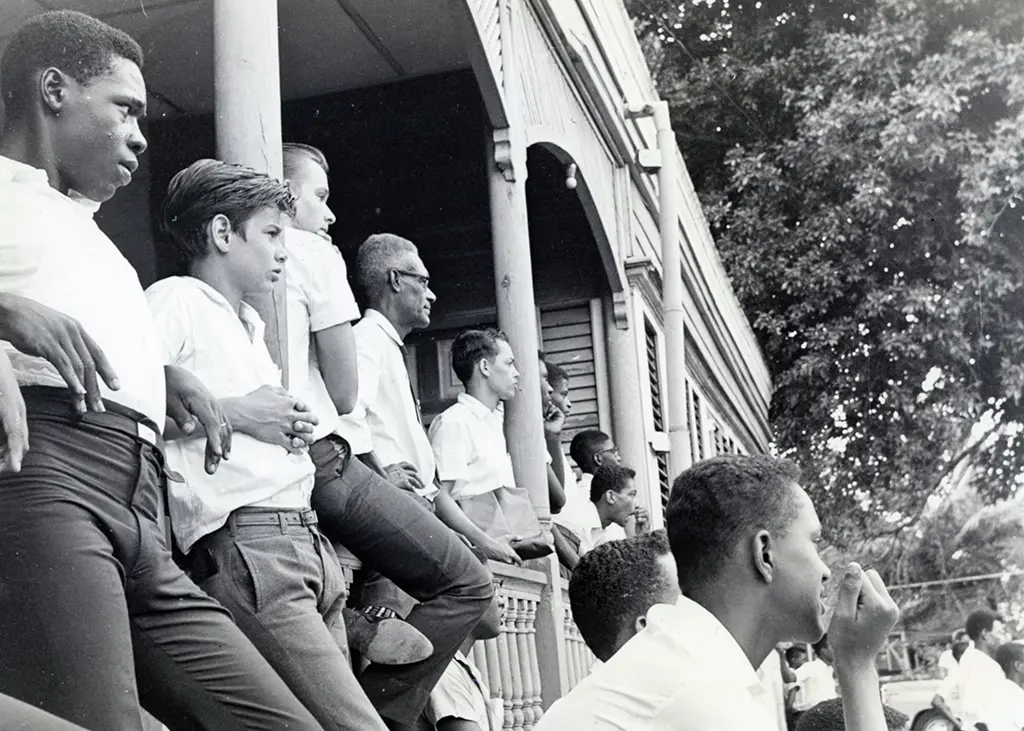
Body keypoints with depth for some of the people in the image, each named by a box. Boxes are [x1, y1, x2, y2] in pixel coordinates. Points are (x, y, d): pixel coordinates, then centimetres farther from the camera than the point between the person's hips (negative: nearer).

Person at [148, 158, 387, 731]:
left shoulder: (250, 327, 30)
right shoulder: (175, 299, 2)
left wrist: (292, 429, 12)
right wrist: (234, 412, -9)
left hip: (309, 544, 9)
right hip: (247, 542, -9)